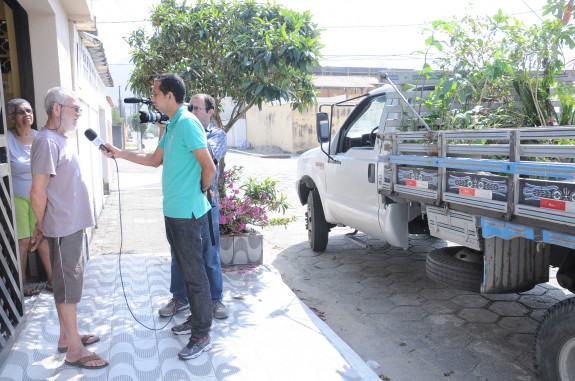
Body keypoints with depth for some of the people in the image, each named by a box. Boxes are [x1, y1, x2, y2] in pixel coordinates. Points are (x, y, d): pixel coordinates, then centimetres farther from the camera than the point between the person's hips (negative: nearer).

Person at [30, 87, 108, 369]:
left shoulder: (63, 139, 12)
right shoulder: (47, 142, -18)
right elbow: (37, 193, -19)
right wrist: (43, 226, -5)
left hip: (73, 224, 9)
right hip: (63, 227, -9)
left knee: (69, 282, 17)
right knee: (68, 285, -1)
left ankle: (67, 336, 31)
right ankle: (74, 350, 11)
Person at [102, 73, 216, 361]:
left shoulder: (187, 123, -17)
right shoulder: (172, 125, 14)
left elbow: (209, 167, -21)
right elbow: (155, 160, 24)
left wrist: (200, 192, -5)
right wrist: (119, 153, 21)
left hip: (186, 212, -10)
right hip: (174, 209, 10)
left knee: (193, 273, -1)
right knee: (185, 268, 18)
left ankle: (202, 336, 11)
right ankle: (197, 319, 34)